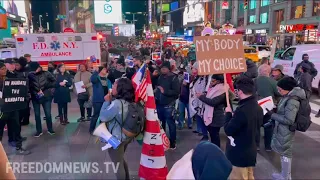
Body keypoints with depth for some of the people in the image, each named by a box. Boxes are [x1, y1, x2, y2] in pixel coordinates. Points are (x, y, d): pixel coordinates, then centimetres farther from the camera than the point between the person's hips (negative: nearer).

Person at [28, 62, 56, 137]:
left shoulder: (46, 74, -6)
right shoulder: (30, 75, -4)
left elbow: (54, 82, -1)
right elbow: (28, 86, 1)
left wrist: (48, 86, -12)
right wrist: (34, 92, -9)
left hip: (46, 97, -1)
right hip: (35, 98, 1)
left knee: (48, 113, 4)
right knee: (37, 114, 9)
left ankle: (50, 129, 22)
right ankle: (39, 130, 22)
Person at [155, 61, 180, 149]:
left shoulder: (174, 78, -8)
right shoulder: (160, 77, 10)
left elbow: (176, 92, -17)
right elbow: (156, 87, 22)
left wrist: (164, 91, -20)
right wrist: (156, 93, 5)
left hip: (168, 105, -6)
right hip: (159, 104, 6)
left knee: (171, 124, 2)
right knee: (161, 123, 17)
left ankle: (172, 143, 13)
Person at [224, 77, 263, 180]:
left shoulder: (242, 110, -29)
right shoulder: (257, 107, 1)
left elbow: (228, 130, -23)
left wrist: (228, 114, -8)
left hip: (239, 154, -8)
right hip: (250, 152, 8)